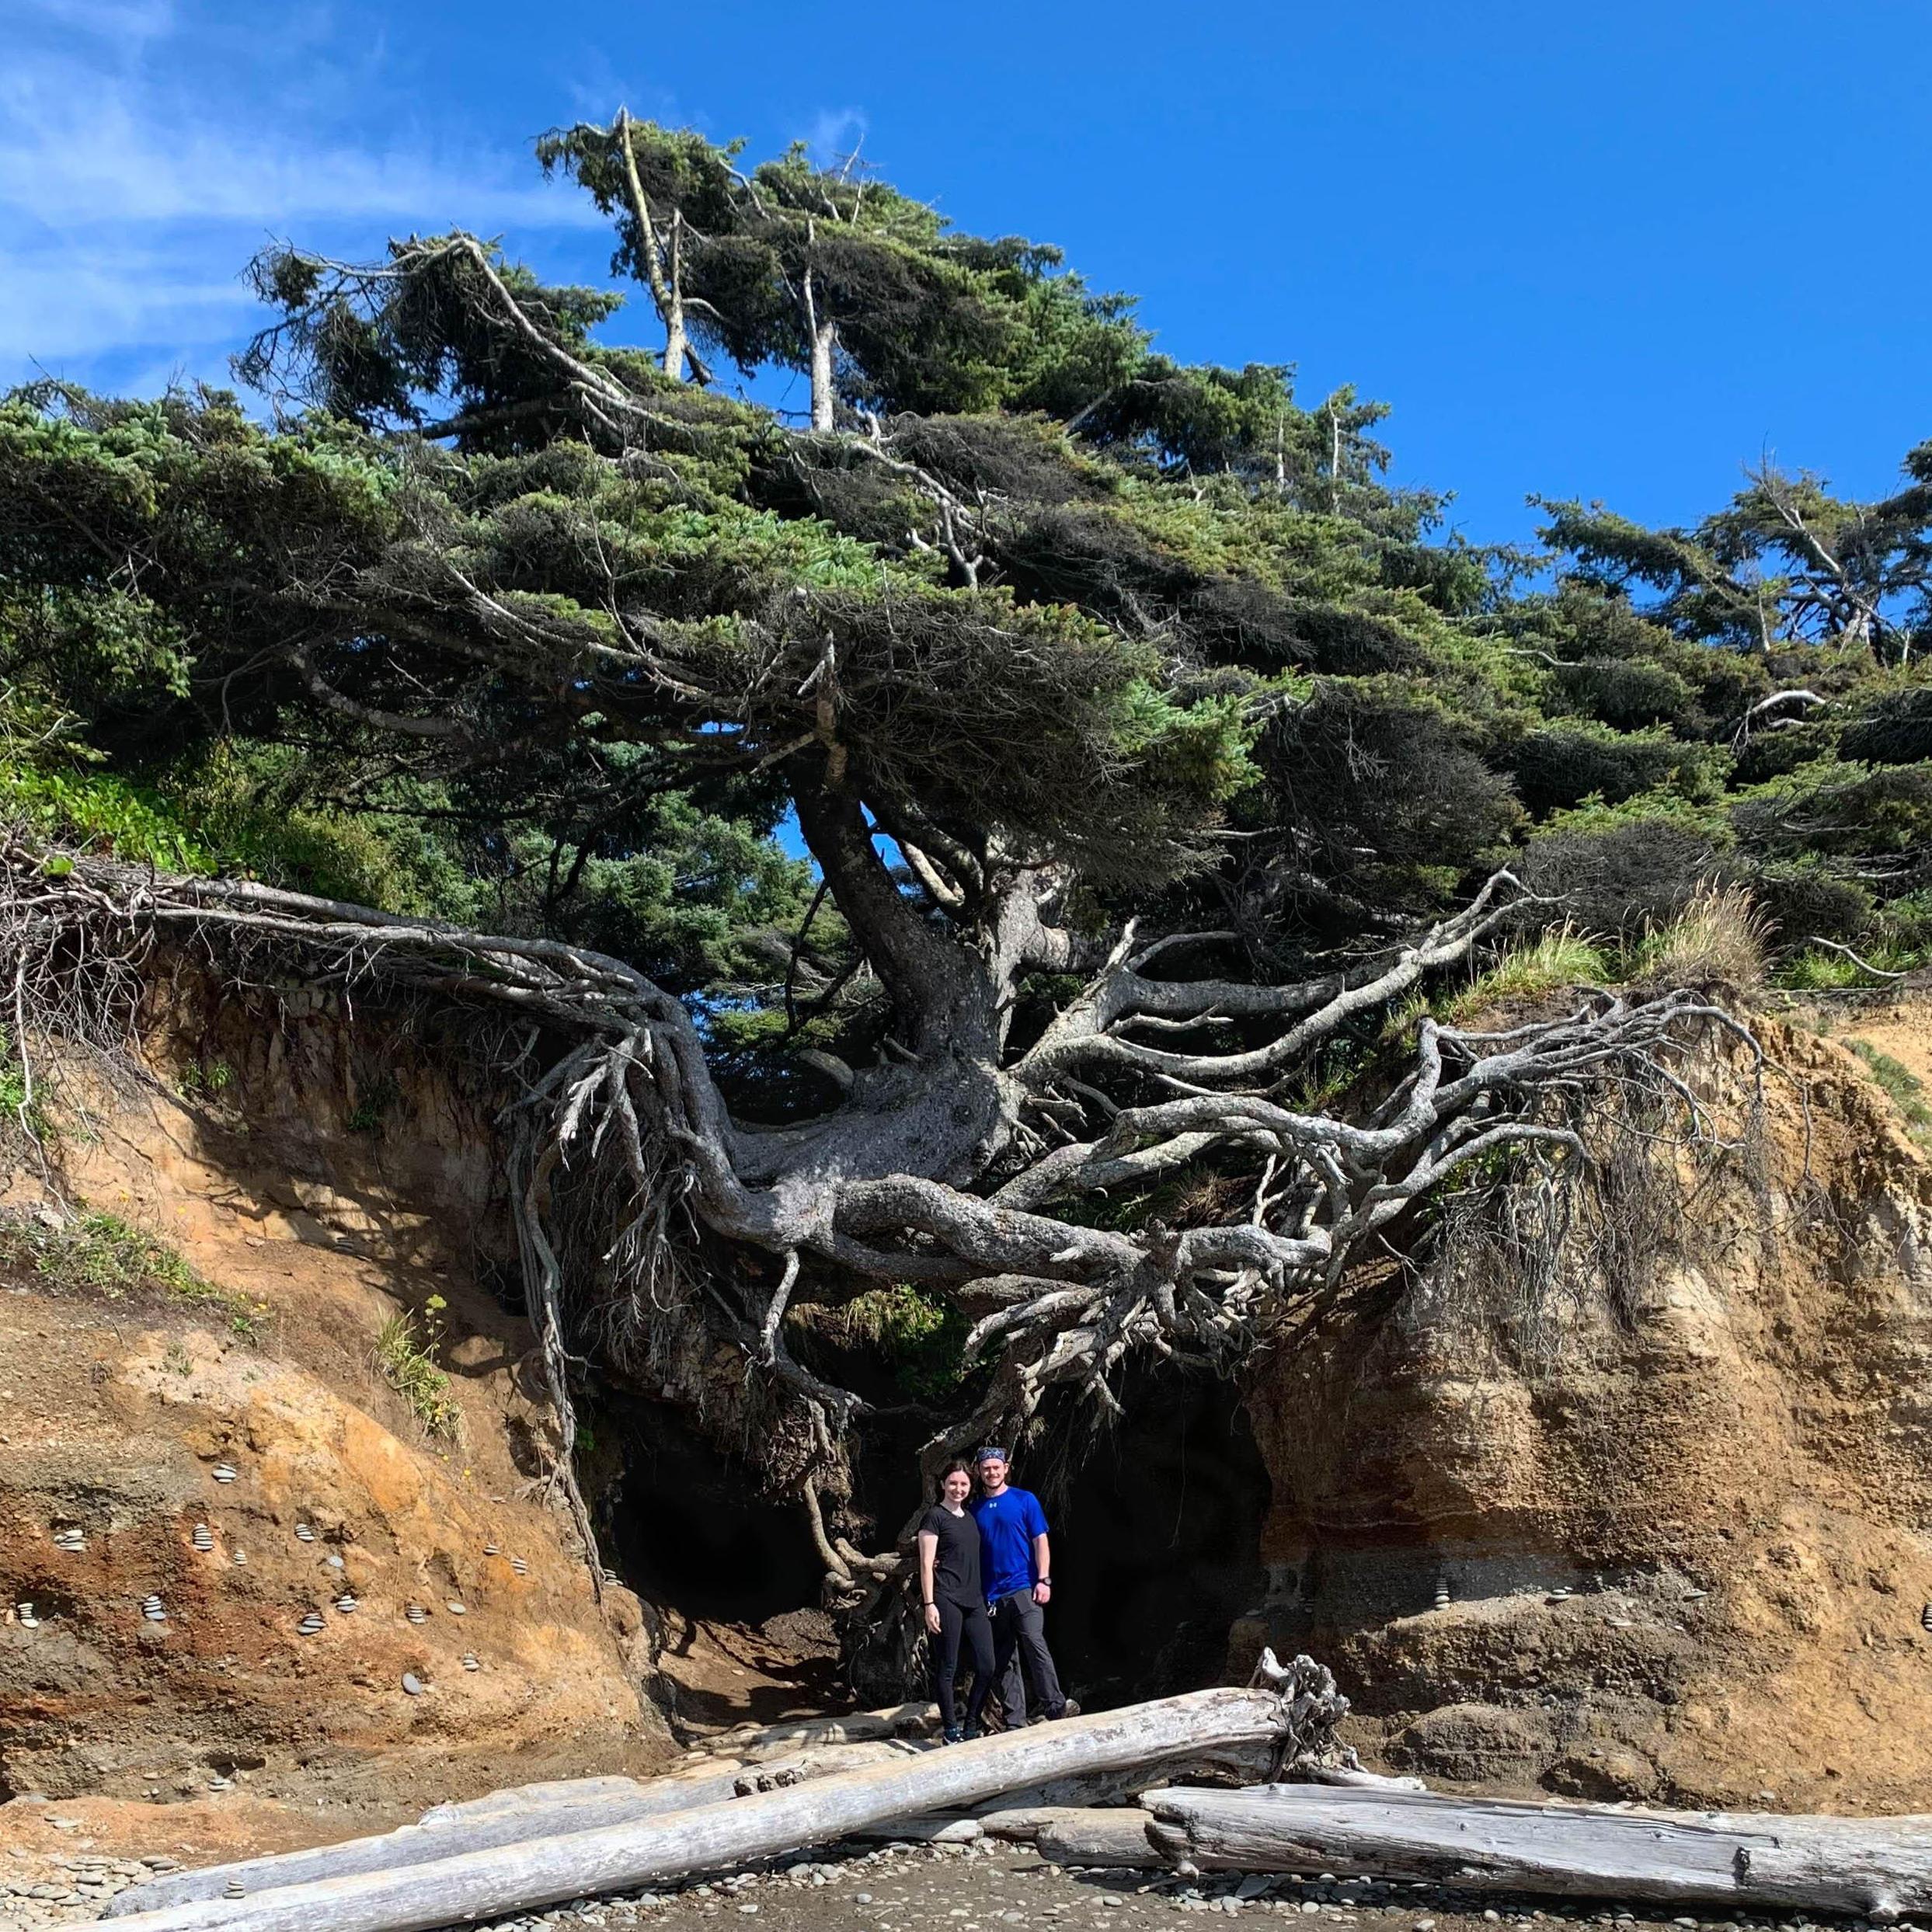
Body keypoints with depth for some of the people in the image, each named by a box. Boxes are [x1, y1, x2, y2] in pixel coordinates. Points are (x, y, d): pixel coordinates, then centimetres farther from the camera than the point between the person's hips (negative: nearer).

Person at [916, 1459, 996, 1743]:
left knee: (987, 1667, 2)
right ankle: (951, 1732, 7)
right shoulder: (934, 1517, -3)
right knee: (946, 1669, -1)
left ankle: (971, 1729, 15)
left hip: (974, 1600, 7)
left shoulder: (970, 1518, 17)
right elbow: (926, 1564, -7)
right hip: (946, 1600, -7)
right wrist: (929, 1604, -13)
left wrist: (985, 1597, 16)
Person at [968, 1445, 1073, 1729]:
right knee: (1002, 1661, 5)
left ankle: (1056, 1706, -20)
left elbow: (1040, 1541, 1)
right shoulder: (974, 1509, 11)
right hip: (991, 1596, 4)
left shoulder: (1025, 1500, 3)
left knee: (1034, 1643, -21)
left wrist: (1044, 1580, -9)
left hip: (1023, 1588, -4)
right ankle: (1014, 1724, 9)